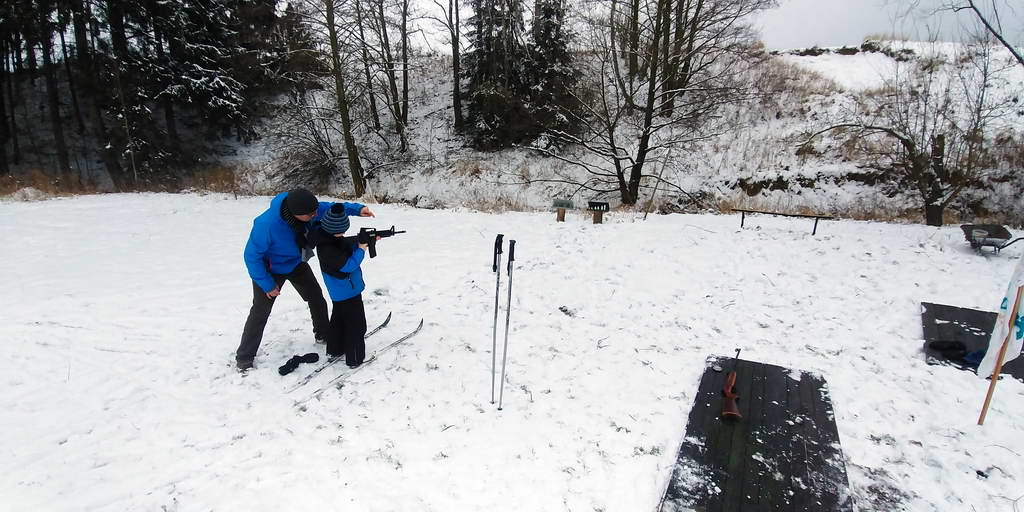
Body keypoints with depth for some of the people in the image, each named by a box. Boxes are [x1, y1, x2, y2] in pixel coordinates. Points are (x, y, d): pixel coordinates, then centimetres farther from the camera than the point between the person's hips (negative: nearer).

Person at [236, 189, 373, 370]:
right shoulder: (267, 224, -42)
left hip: (297, 264, 6)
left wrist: (358, 209, -26)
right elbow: (252, 256, -28)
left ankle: (323, 334, 36)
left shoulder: (308, 209, -27)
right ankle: (244, 356, 18)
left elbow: (332, 207, -8)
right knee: (261, 311, 1)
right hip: (270, 270, -5)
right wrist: (267, 285, -22)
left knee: (316, 297, 13)